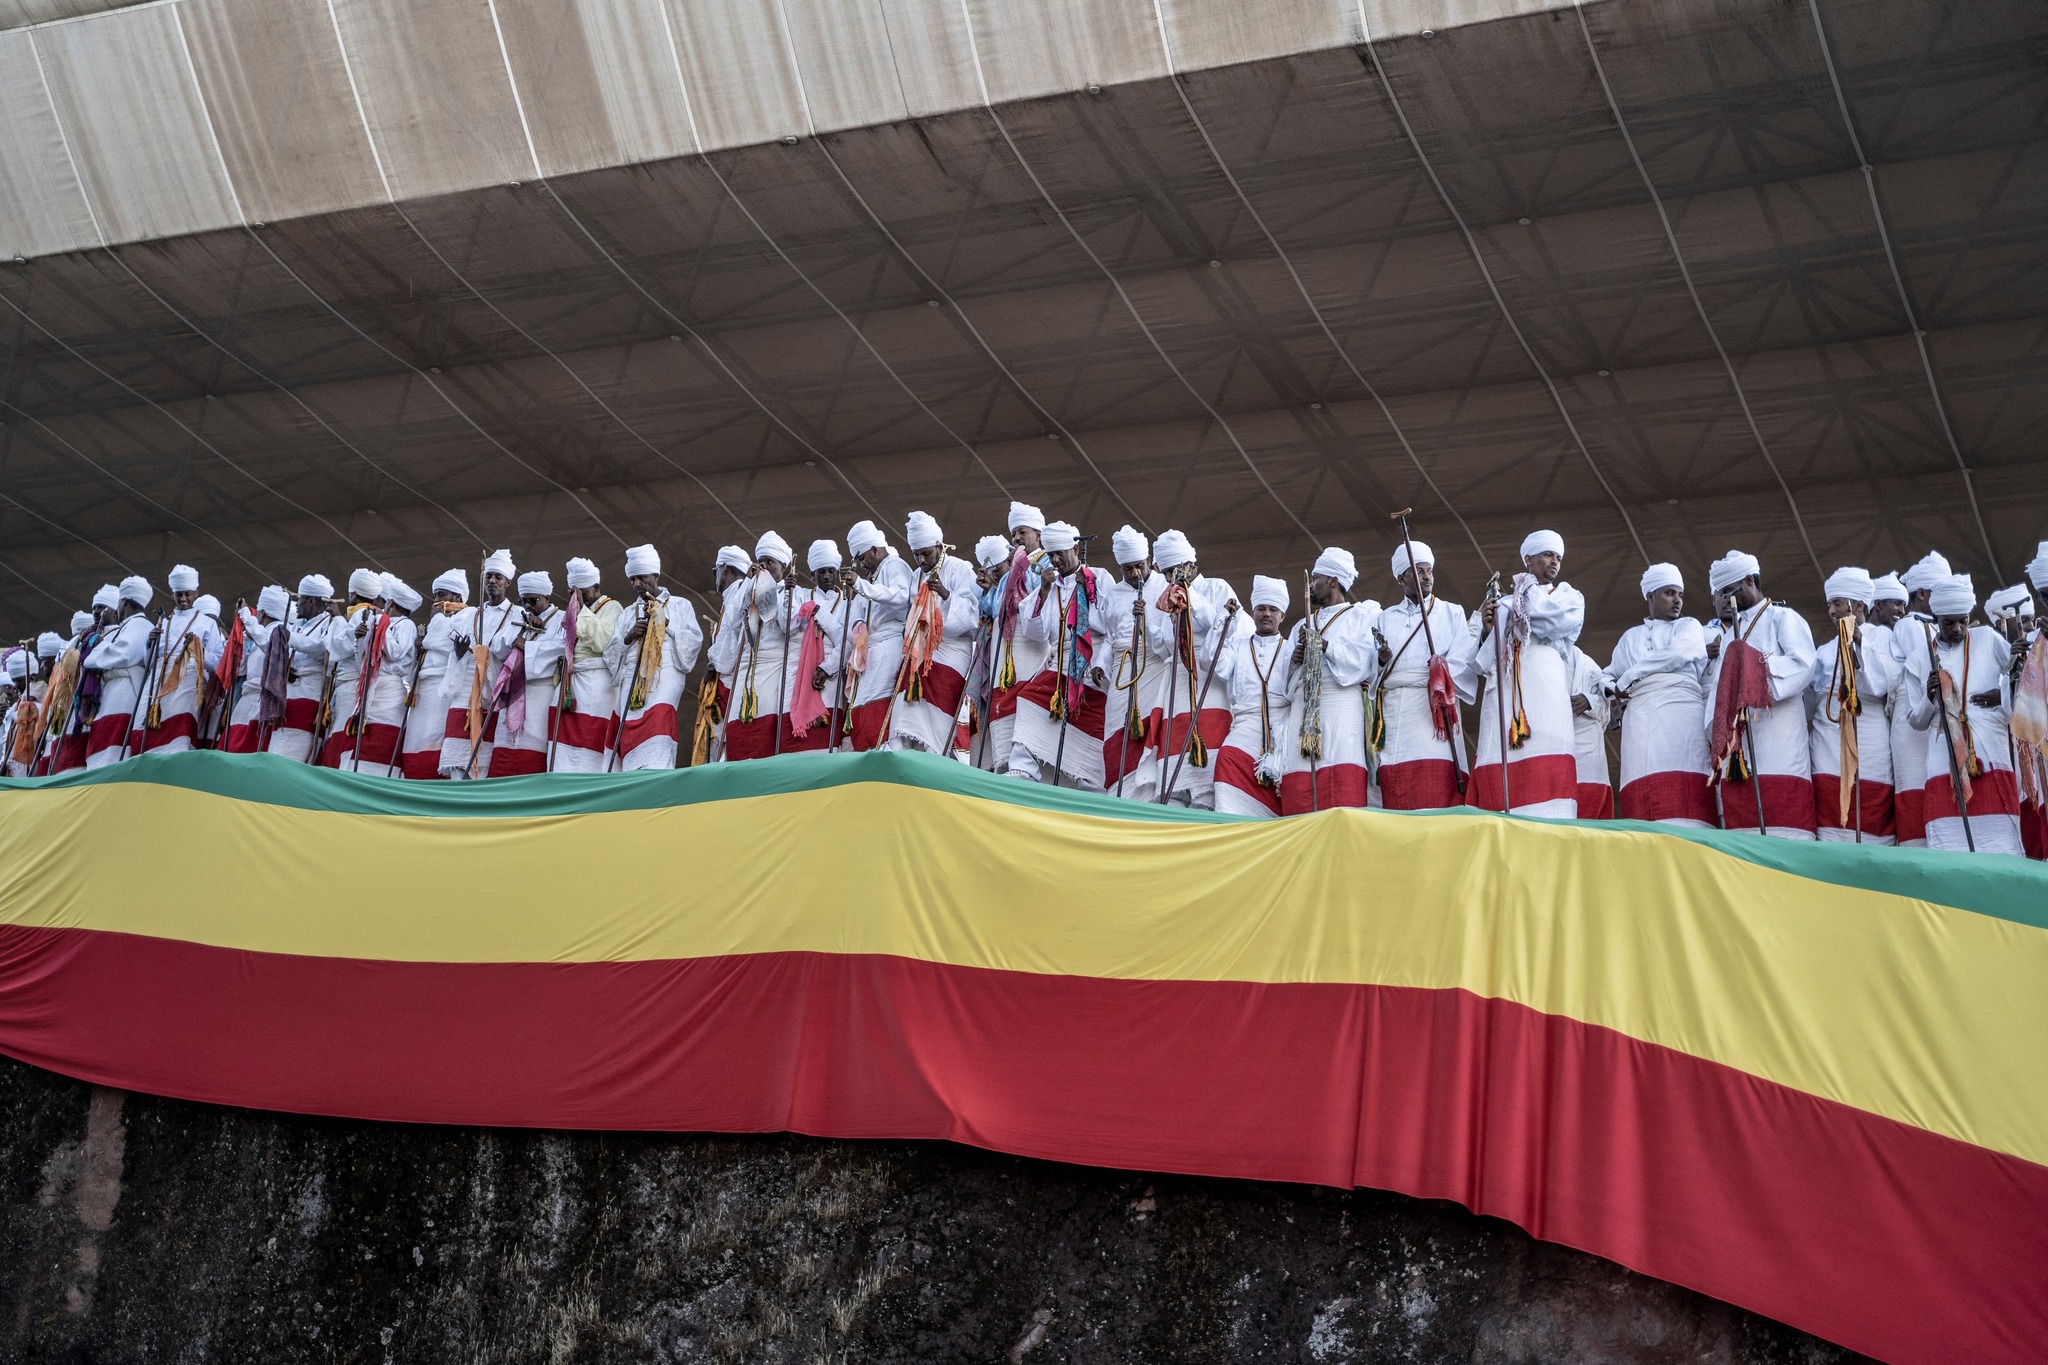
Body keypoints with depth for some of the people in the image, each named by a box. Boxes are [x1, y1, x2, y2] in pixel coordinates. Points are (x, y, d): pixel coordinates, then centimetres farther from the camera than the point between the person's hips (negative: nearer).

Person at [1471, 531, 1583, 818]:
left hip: (1545, 681, -2)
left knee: (1546, 770, -19)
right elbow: (1483, 661, 19)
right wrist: (1487, 631, -1)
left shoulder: (1569, 596, 23)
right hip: (1503, 687, 2)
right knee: (1502, 773, -13)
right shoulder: (1503, 604, 26)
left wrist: (1527, 592, 14)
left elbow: (1559, 620, -2)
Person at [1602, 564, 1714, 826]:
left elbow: (1677, 653, -1)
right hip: (1640, 718, 3)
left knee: (1682, 792, -20)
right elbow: (1609, 676, 28)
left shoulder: (1689, 627, 19)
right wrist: (1613, 692, 3)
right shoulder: (1630, 637, 29)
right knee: (1643, 798, -14)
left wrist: (1627, 679, 3)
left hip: (1680, 714, -3)